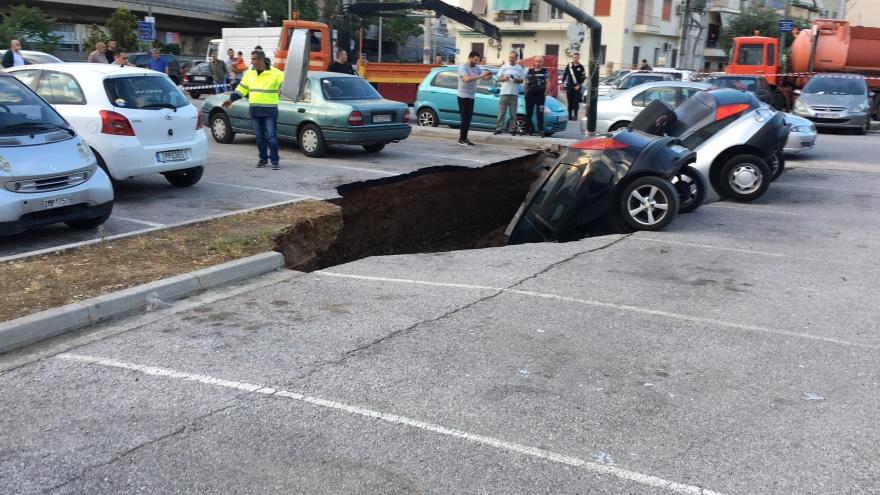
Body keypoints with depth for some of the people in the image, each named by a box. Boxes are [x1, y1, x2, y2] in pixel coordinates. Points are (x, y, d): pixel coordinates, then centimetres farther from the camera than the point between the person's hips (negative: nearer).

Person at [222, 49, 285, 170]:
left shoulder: (275, 73, -6)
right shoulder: (249, 73, 12)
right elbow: (242, 88, 19)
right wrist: (231, 99, 13)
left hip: (270, 110, -5)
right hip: (254, 110, 5)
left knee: (271, 136, -7)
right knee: (259, 136, 11)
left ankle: (274, 160, -4)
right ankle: (263, 159, 21)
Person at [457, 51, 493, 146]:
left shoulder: (476, 68, 12)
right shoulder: (463, 67, -12)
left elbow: (485, 78, 13)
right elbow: (467, 79, -29)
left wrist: (490, 75, -9)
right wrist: (480, 76, -29)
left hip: (471, 96, 8)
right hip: (464, 96, -8)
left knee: (467, 118, 10)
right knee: (465, 118, -8)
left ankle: (462, 135, 17)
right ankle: (462, 139, -5)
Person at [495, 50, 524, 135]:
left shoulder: (520, 68, 8)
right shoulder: (504, 67, 6)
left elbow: (522, 80, 11)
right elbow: (499, 79, 8)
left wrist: (517, 80, -10)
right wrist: (504, 78, -13)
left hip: (514, 93, 1)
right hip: (504, 93, -1)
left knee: (513, 113, 3)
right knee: (501, 112, -2)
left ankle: (512, 129, 6)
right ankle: (499, 128, -1)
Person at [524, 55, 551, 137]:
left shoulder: (545, 71, 3)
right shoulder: (530, 71, 12)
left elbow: (548, 83, -1)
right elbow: (526, 83, 13)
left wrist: (546, 93, -9)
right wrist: (526, 93, 6)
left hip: (540, 95, -3)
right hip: (530, 95, 4)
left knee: (540, 114, -5)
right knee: (528, 114, 7)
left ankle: (541, 131, -5)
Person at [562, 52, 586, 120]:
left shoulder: (580, 67, -3)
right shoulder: (569, 65, 5)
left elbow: (583, 77, -3)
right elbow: (565, 74, 13)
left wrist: (579, 85, -12)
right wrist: (563, 83, 7)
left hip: (576, 86, -3)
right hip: (569, 86, 3)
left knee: (576, 101, -3)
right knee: (570, 101, 7)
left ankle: (575, 115, 1)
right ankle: (570, 115, 14)